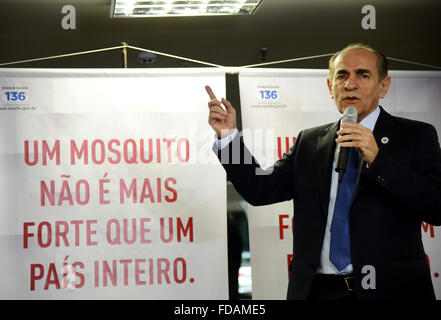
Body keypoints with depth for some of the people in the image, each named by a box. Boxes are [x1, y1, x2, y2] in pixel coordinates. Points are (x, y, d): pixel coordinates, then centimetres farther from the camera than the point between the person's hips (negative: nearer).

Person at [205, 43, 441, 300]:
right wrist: (228, 134, -5)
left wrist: (377, 158, -20)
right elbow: (261, 190, 4)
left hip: (389, 289, -3)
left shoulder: (416, 136, -1)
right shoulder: (309, 142, 10)